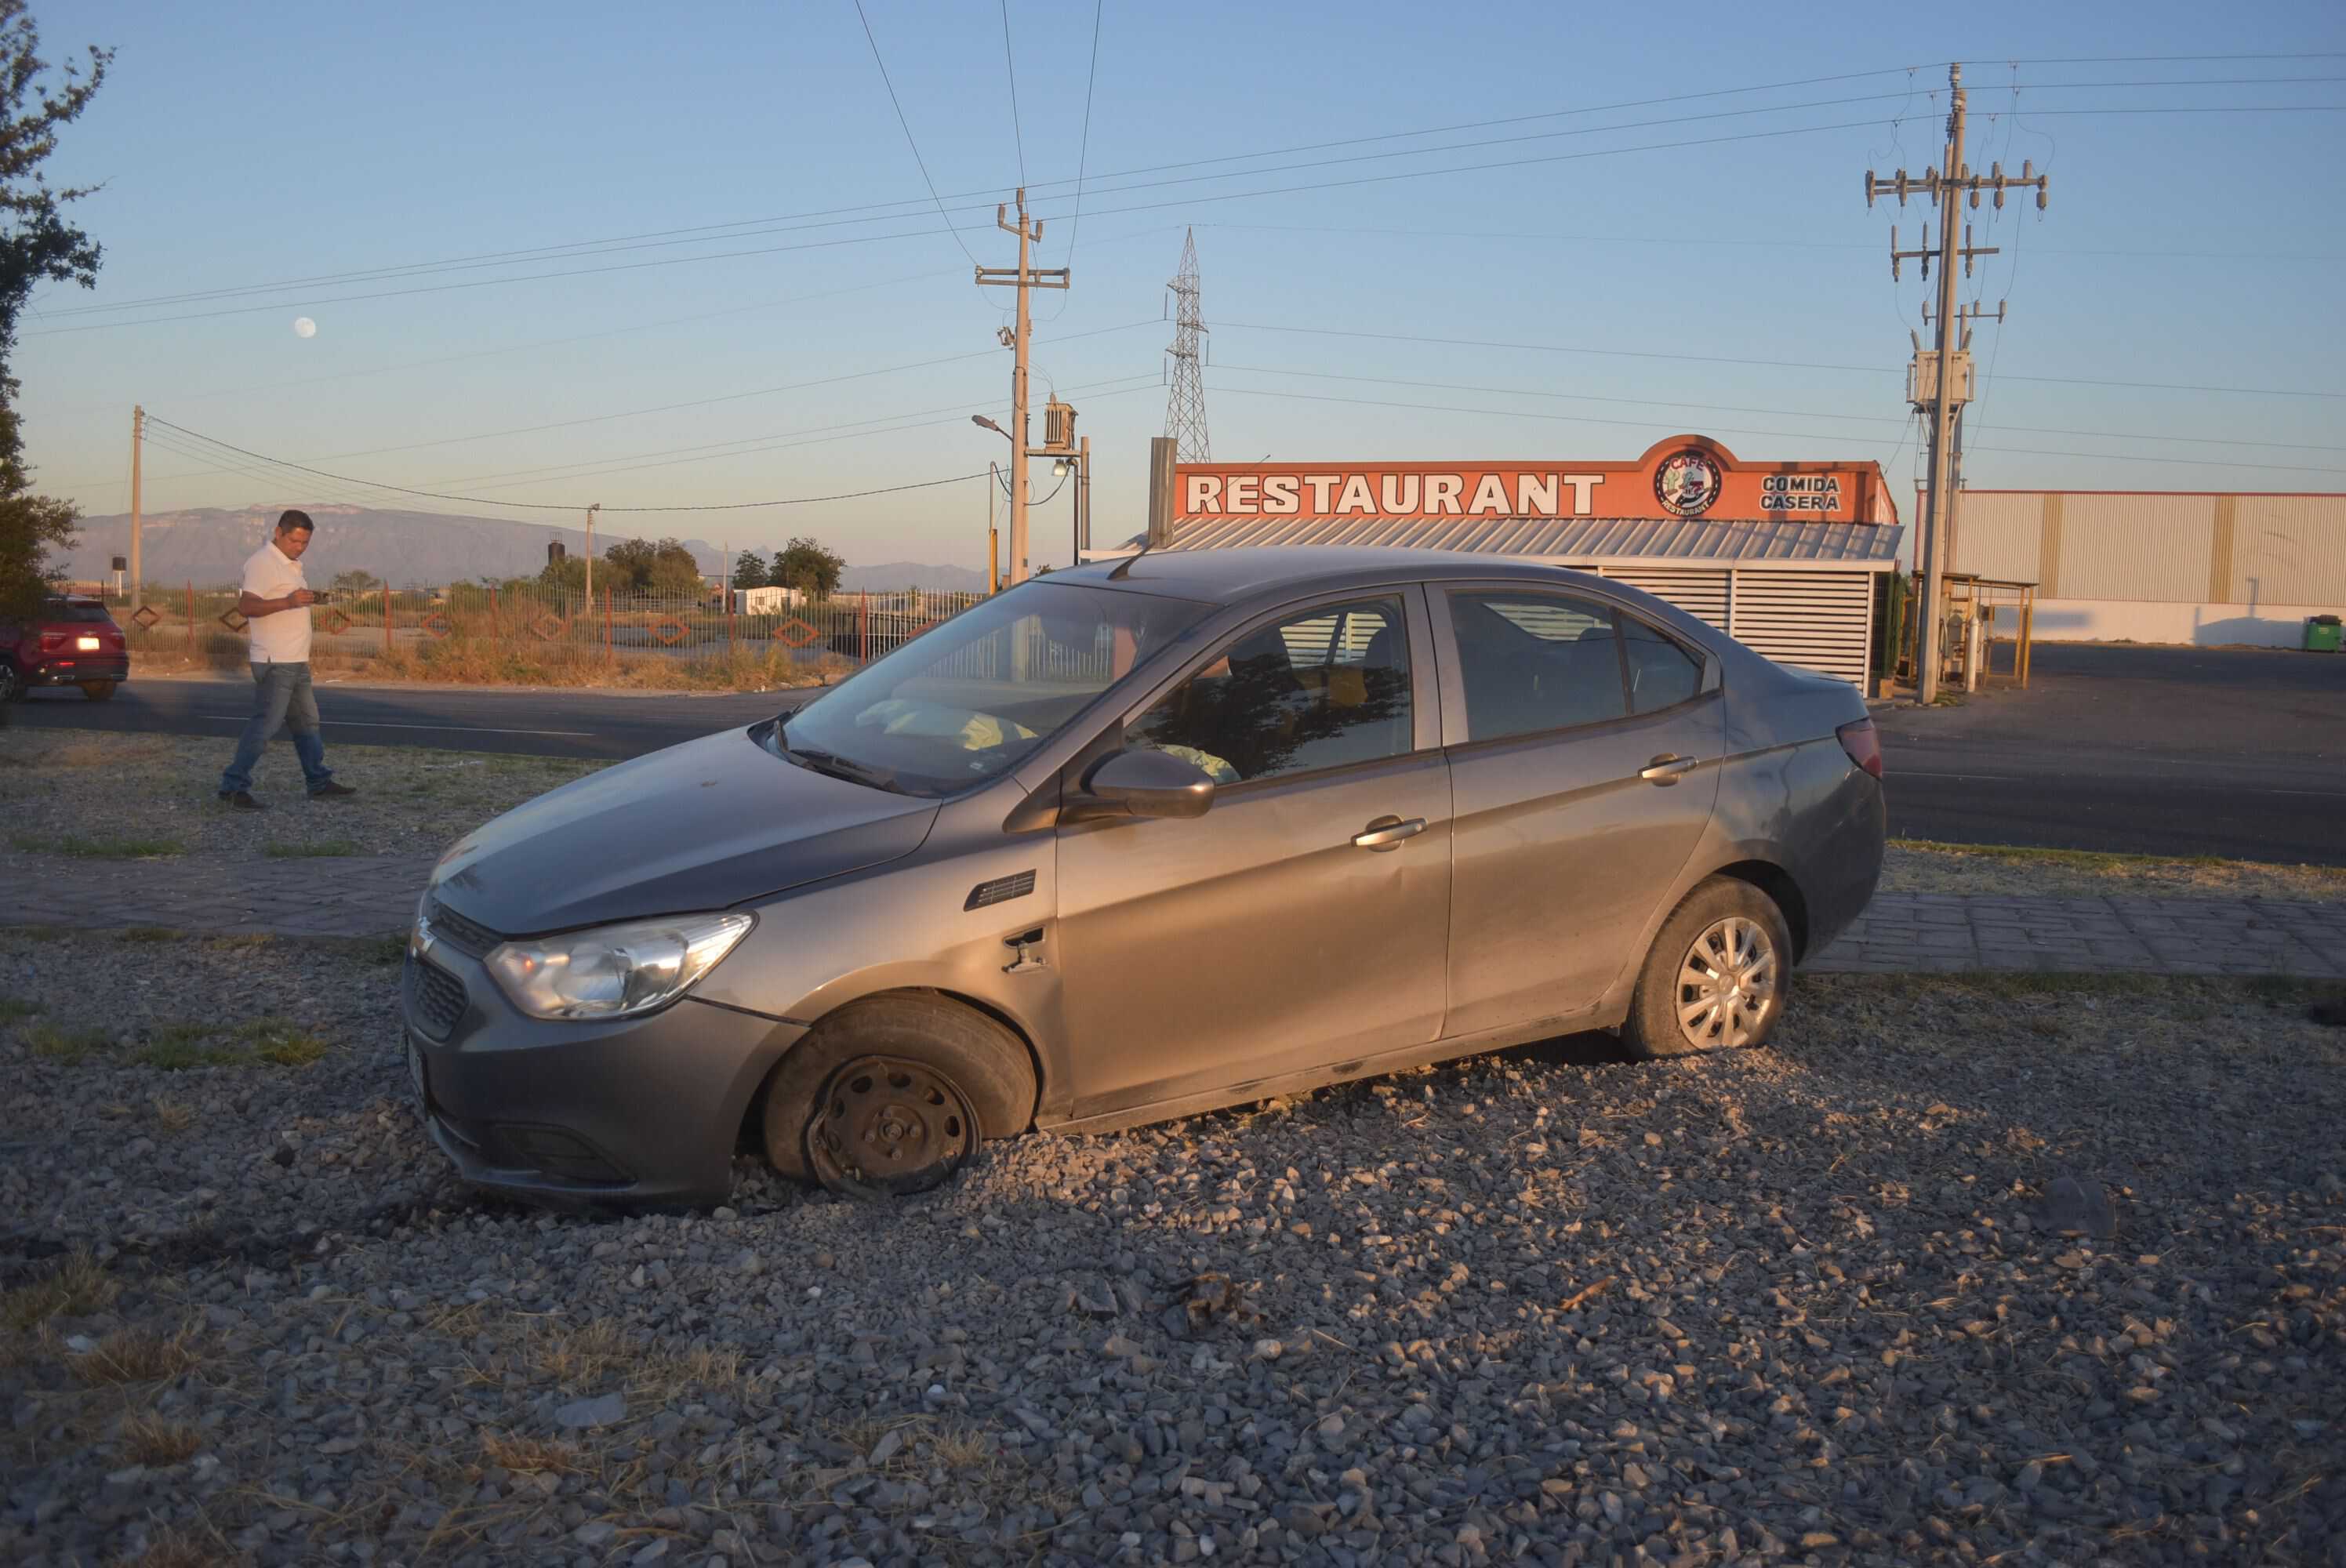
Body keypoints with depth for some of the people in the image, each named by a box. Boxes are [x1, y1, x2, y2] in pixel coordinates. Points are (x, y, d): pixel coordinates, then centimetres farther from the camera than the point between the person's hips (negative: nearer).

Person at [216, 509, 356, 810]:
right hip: (276, 663, -10)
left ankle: (319, 783, 21)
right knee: (265, 725, -10)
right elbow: (245, 607, -25)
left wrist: (306, 600, 16)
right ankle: (234, 786, -5)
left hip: (296, 662, 10)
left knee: (307, 722, 14)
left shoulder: (290, 564, 17)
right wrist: (287, 602, -35)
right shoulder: (262, 562, -13)